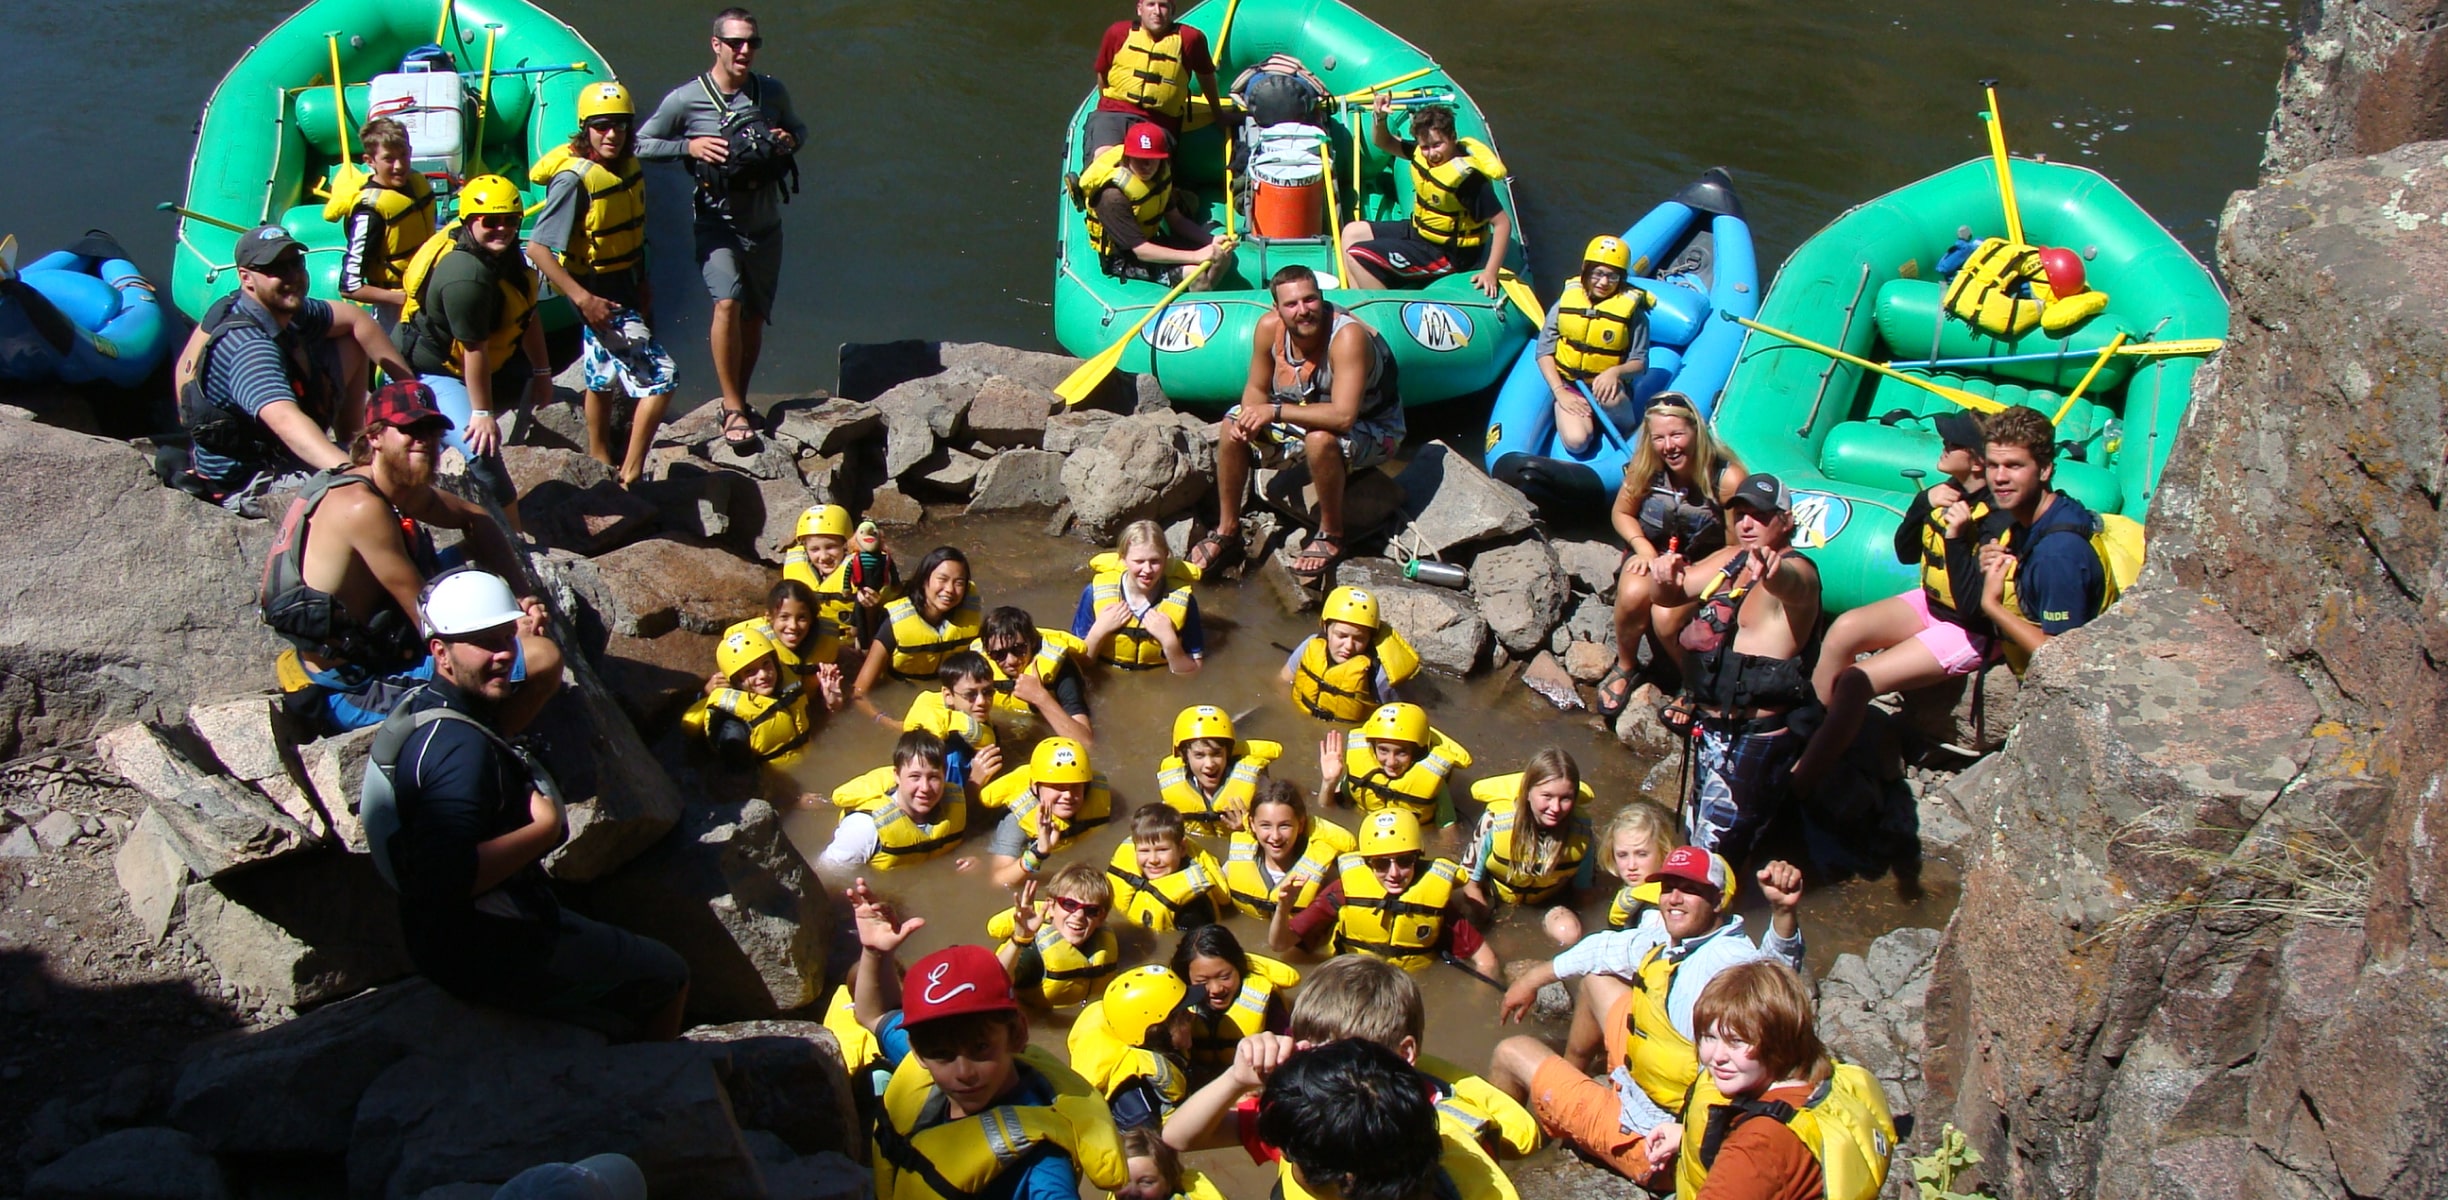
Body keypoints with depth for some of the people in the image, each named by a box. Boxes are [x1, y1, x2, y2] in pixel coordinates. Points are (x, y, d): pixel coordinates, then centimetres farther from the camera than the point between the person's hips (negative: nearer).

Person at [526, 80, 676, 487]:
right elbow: (537, 247, -24)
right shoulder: (574, 178, -23)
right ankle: (630, 475, -3)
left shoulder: (629, 167, 0)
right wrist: (582, 298, -29)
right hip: (598, 294, -8)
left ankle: (601, 463, 37)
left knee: (604, 377, 21)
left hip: (626, 289, 8)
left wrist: (642, 286, 8)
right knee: (660, 377, -11)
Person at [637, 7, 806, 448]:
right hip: (718, 227, -4)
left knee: (754, 319, 10)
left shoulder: (772, 92, 1)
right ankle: (733, 409, -16)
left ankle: (739, 401, 29)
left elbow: (799, 129, 19)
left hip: (766, 228, 4)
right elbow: (641, 144, -1)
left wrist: (790, 139, -5)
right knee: (728, 303, -24)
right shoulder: (685, 99, -9)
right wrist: (690, 147, -16)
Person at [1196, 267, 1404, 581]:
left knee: (1320, 438, -38)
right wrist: (1249, 416, -24)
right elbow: (1256, 388, -1)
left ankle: (1331, 534, -14)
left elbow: (1343, 417, -42)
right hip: (1307, 414, 7)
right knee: (1232, 424, -8)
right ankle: (1227, 532, 5)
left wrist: (1275, 411, -39)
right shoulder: (1269, 327, -15)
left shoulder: (1347, 336, -34)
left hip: (1373, 431, -7)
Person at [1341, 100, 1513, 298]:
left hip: (1445, 254, -9)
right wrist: (1379, 117, -12)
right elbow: (1383, 142, 10)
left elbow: (1503, 222, -29)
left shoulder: (1467, 176, -30)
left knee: (1356, 256, -14)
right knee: (1352, 233, 15)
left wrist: (1491, 272, -33)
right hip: (1419, 231, 9)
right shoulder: (1422, 153, -7)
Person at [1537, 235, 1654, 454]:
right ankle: (1588, 418, 11)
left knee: (1610, 399, -39)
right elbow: (1545, 350, 1)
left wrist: (1616, 372, -29)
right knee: (1576, 440, -26)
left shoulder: (1632, 310, -7)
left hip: (1609, 386, -1)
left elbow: (1640, 363, -5)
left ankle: (1627, 425, -3)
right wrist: (1560, 392, -11)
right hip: (1569, 385, 1)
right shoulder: (1567, 300, -2)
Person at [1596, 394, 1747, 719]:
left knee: (1667, 617, -30)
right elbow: (1621, 513, 5)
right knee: (1633, 594, -31)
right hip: (1654, 552, 3)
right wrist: (1643, 549, -13)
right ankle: (1625, 667, -1)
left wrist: (1682, 568, -26)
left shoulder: (1728, 479, -24)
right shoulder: (1645, 466, -12)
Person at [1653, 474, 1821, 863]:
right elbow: (1669, 595, 11)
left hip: (1754, 736, -9)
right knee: (1697, 836, 23)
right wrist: (1666, 577, -13)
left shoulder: (1795, 570, -16)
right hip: (1712, 727, 9)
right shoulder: (1730, 559, 9)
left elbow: (1790, 584, -40)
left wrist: (1772, 574, -65)